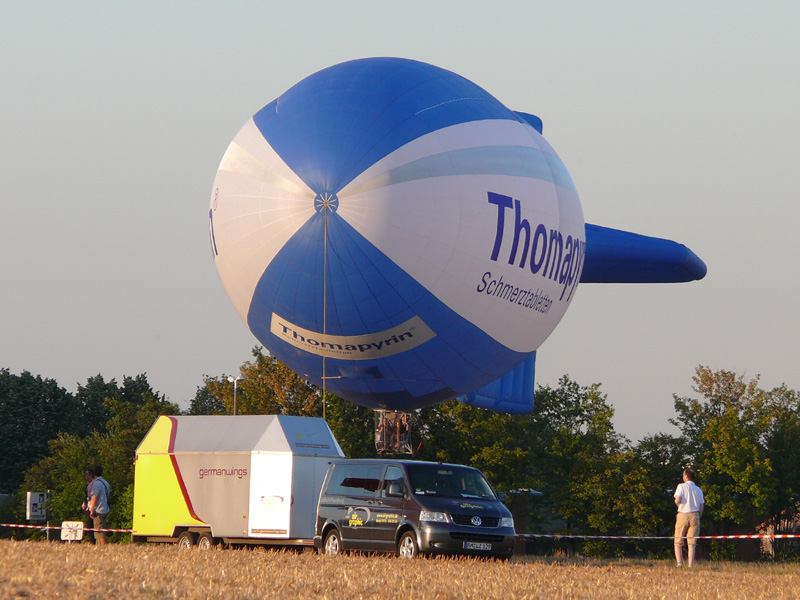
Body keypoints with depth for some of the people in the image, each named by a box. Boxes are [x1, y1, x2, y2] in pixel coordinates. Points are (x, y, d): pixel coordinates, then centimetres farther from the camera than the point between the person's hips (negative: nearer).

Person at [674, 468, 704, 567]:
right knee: (692, 543, 3)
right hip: (694, 515, 3)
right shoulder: (698, 490, 10)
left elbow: (678, 500, -15)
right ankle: (690, 564, -6)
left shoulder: (682, 486, -2)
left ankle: (679, 562, -10)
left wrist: (677, 503, 7)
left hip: (683, 515, -3)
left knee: (678, 542, 6)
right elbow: (701, 506, 6)